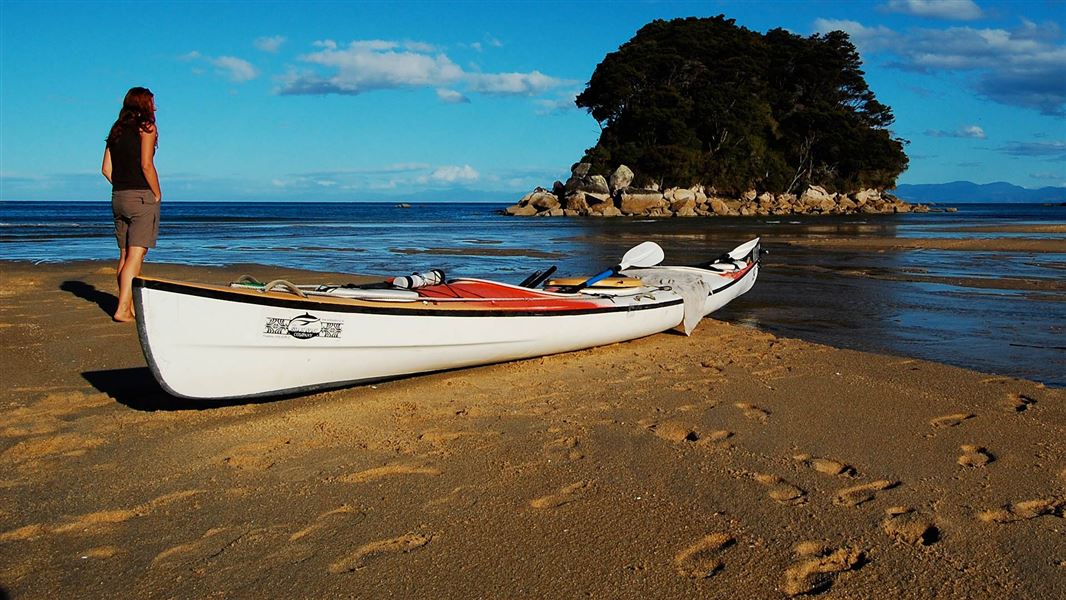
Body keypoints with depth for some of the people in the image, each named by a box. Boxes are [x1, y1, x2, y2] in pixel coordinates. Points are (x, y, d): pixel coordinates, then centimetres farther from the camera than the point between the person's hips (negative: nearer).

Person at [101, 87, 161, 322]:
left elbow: (106, 168, 10)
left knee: (125, 255, 13)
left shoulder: (117, 130, 14)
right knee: (136, 255, -7)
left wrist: (123, 189, 15)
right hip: (143, 197, -7)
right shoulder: (146, 128, -6)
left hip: (118, 197, 7)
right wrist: (157, 194, -6)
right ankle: (123, 309, -11)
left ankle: (130, 306, 19)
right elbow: (146, 165, -15)